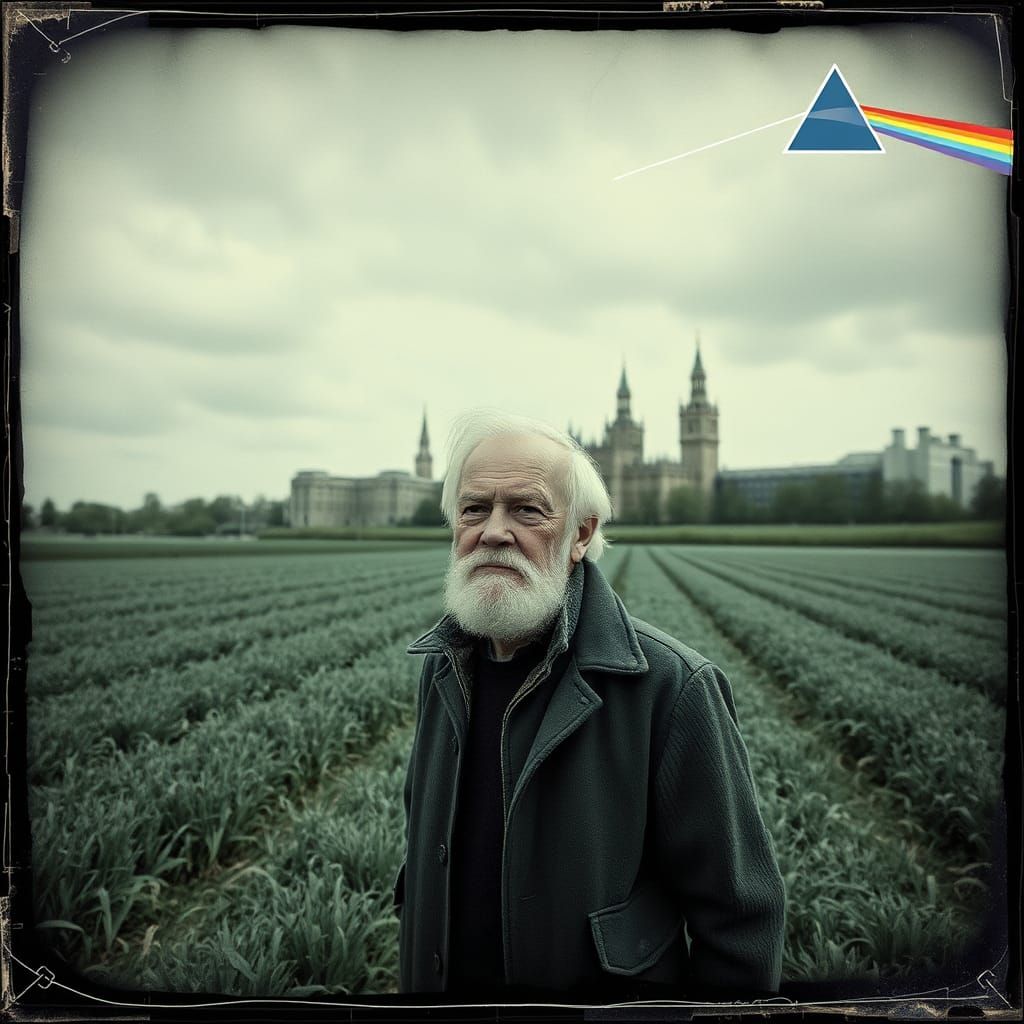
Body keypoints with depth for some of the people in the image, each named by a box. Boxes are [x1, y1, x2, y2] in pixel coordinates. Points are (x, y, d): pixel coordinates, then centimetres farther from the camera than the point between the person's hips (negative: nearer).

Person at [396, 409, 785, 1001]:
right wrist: (413, 981, 10)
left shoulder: (670, 686, -25)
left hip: (610, 994, -5)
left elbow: (741, 916, -17)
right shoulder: (444, 667, -5)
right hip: (445, 985, 5)